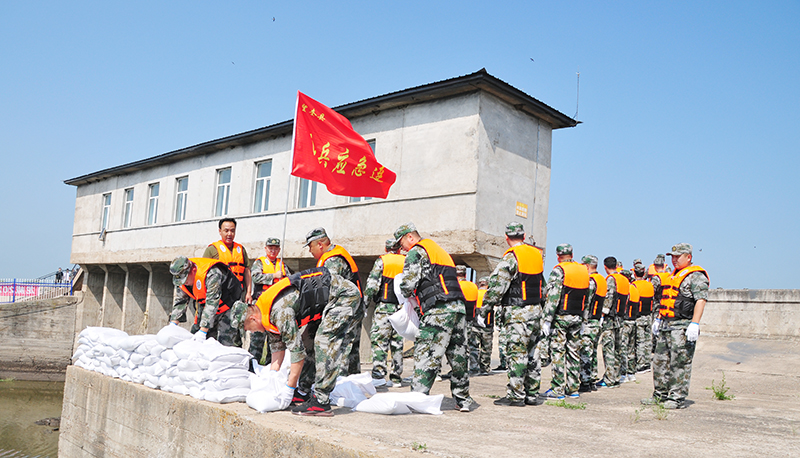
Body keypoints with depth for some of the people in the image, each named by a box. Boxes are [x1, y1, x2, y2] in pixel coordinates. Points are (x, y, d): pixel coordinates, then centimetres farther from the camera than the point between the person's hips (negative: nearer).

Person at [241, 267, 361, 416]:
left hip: (345, 295, -11)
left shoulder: (280, 310, -23)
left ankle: (321, 403, -16)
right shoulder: (269, 313, 7)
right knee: (308, 340, 10)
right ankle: (303, 392, 15)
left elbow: (297, 350, -22)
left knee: (324, 343, -17)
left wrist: (289, 388, -14)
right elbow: (277, 346, 18)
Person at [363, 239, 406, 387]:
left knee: (379, 341, -5)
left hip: (384, 307, -4)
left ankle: (378, 375, -15)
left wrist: (366, 301, 5)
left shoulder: (381, 261, 1)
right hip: (401, 308, 4)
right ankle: (396, 377, 11)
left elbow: (372, 284, -7)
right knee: (397, 342, 9)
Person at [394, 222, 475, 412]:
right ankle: (462, 399, 20)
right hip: (459, 307, 8)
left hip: (439, 310, -8)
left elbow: (408, 285, -9)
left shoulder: (416, 253, 0)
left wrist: (406, 293, 13)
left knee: (425, 354, -6)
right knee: (458, 355, 12)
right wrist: (421, 293, 24)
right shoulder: (439, 250, 27)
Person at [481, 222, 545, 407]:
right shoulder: (537, 255, 11)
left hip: (517, 312, -8)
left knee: (516, 353, -3)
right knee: (531, 353, 13)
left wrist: (485, 307, -12)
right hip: (536, 309, 8)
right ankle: (532, 394, 19)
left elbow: (497, 285, -17)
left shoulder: (511, 258, -13)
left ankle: (516, 396, 0)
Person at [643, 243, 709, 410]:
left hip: (682, 327, -9)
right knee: (660, 360, 11)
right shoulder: (674, 275, 20)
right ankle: (660, 395, 20)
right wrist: (659, 319, 23)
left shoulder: (696, 275, -8)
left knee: (680, 363, -6)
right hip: (666, 326, 9)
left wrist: (695, 324, -25)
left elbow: (701, 300, -18)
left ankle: (678, 398, 1)